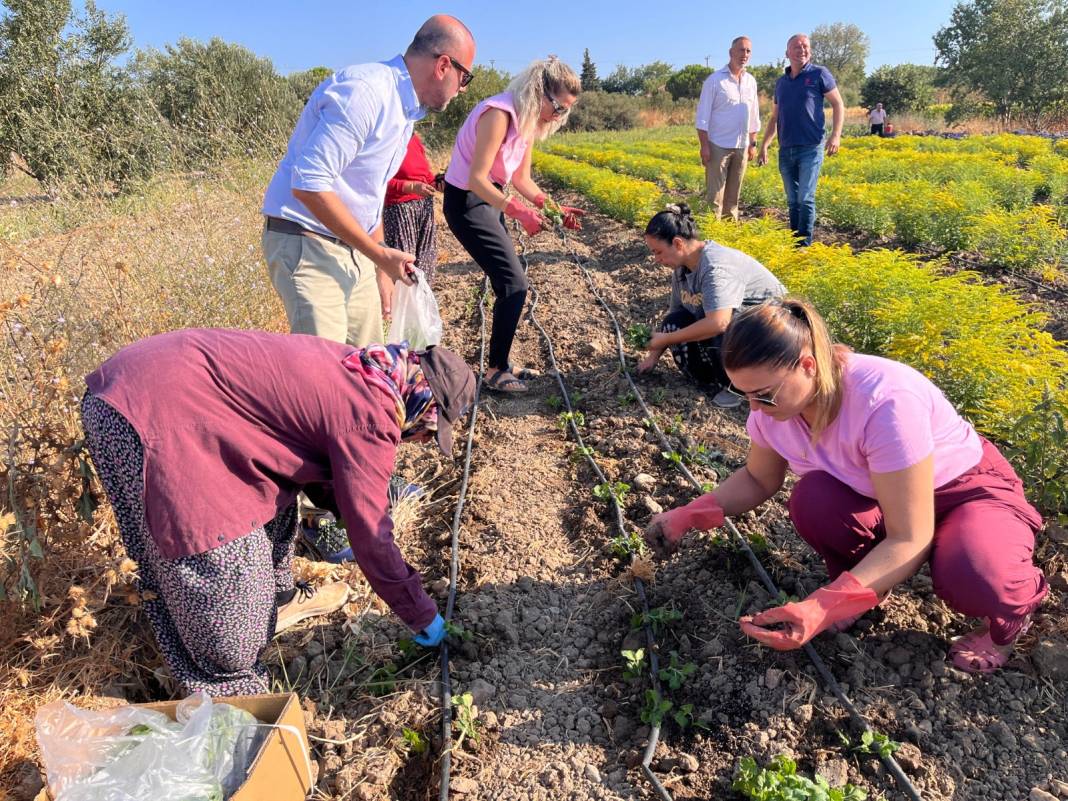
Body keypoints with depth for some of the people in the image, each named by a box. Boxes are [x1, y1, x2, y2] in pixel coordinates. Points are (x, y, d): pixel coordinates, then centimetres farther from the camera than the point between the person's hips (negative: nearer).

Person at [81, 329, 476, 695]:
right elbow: (371, 538, -9)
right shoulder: (369, 416, -16)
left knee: (269, 487, 22)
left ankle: (276, 600, 39)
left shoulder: (353, 368, 10)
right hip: (151, 420, -10)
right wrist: (424, 617, 3)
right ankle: (227, 688, 21)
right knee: (219, 572, 0)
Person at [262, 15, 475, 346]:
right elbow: (308, 184, -25)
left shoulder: (404, 107, 13)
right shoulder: (365, 92, -18)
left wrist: (382, 270, 19)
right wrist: (379, 255, -19)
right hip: (307, 245, -9)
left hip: (354, 250, 9)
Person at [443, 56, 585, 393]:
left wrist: (552, 208, -4)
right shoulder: (500, 113, -23)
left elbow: (521, 178, 9)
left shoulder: (529, 120, 5)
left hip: (488, 198, 9)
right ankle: (496, 371, 3)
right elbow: (477, 179, -27)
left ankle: (500, 363, 21)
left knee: (508, 281, 9)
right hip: (467, 201, -9)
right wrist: (519, 212, -34)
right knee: (514, 283, -10)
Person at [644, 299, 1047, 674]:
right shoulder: (773, 401, -19)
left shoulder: (886, 401, -38)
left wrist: (822, 608, -43)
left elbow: (908, 539, -33)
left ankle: (1010, 611, 2)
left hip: (969, 488, -4)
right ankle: (853, 584, 2)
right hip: (873, 498, 4)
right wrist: (688, 515, -15)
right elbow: (758, 480, 0)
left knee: (973, 579, -36)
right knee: (812, 498, -29)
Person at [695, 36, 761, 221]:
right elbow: (703, 116, -7)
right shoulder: (715, 80, -4)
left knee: (734, 194, 11)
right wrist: (704, 145, -14)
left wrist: (753, 143, 14)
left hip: (742, 147, 5)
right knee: (715, 194, -5)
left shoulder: (751, 81, 12)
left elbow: (754, 116, 18)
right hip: (719, 146, -5)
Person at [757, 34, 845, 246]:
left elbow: (838, 105, 1)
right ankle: (792, 242, 16)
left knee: (805, 199, -11)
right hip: (786, 150, 5)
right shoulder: (781, 81, 15)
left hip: (810, 149, -5)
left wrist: (836, 135, -12)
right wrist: (764, 145, 15)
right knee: (792, 201, 9)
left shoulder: (819, 74, 1)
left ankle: (804, 244, -6)